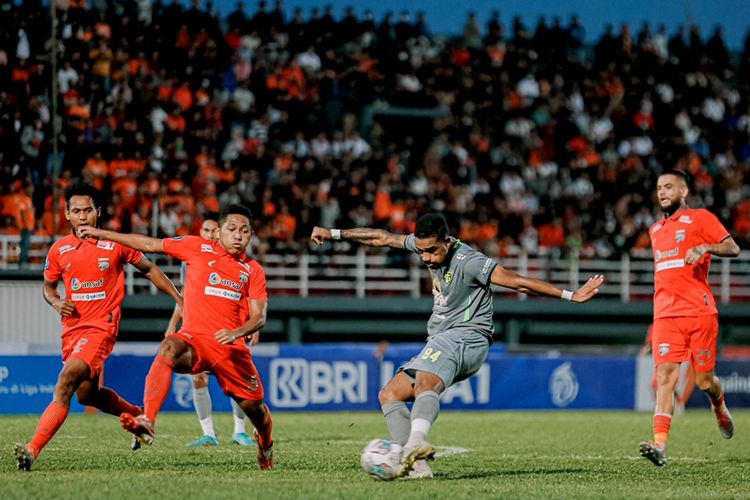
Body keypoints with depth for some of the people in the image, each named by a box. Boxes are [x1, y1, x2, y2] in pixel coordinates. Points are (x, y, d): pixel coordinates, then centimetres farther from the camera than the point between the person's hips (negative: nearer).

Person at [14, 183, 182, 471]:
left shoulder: (116, 245, -3)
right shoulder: (59, 250, 5)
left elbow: (148, 269, 11)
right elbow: (48, 286, 21)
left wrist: (179, 299, 10)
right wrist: (57, 303, -2)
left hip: (102, 326, -6)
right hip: (72, 327, 6)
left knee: (67, 381, -24)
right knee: (87, 394, 17)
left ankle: (33, 450, -32)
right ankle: (138, 415, 45)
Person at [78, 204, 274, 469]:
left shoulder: (253, 270, 10)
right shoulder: (199, 248, 6)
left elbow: (259, 316, 3)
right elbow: (150, 244, 10)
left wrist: (237, 332, -19)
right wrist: (102, 234, 10)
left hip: (231, 346, 2)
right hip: (194, 337, -2)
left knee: (254, 406, 6)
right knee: (169, 347, -36)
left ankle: (265, 442, 44)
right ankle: (146, 422, -49)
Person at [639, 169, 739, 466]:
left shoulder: (700, 218, 3)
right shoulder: (655, 230, 21)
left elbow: (733, 249, -6)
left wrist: (705, 247, -23)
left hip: (700, 312, -4)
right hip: (666, 316, 4)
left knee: (704, 380, 2)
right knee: (665, 376, -13)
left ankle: (720, 410, 38)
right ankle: (659, 445, -24)